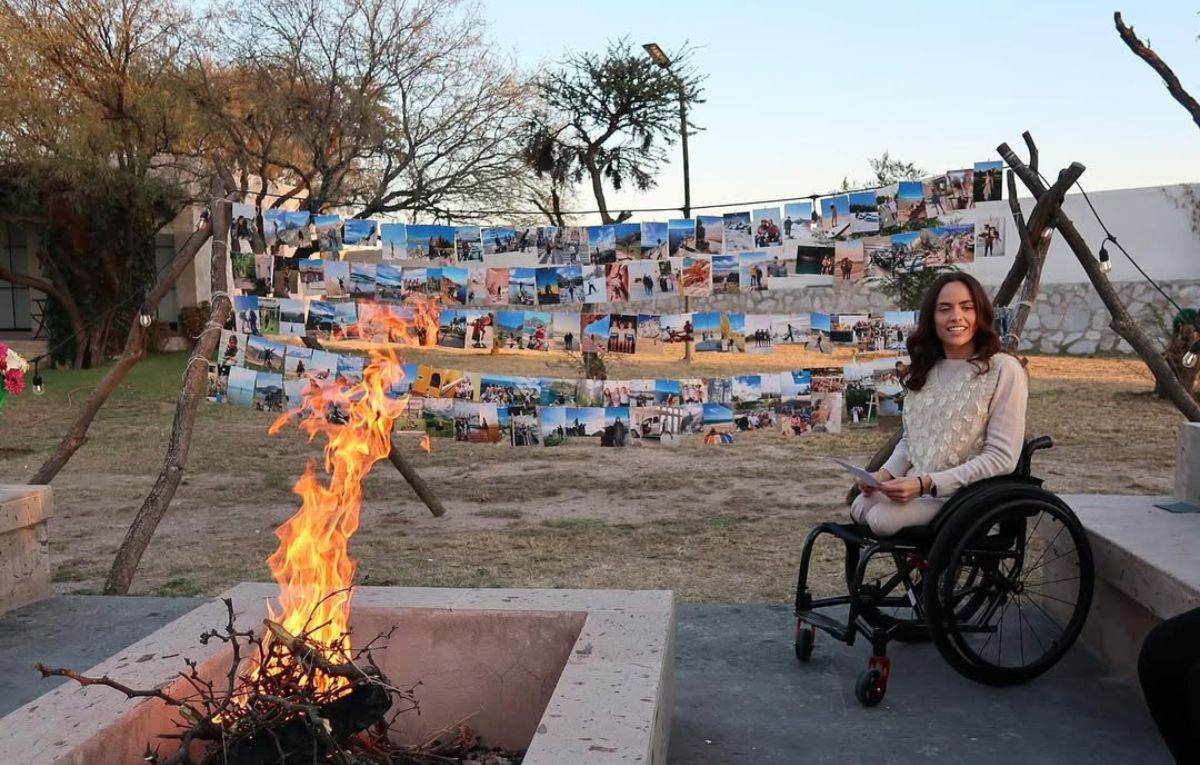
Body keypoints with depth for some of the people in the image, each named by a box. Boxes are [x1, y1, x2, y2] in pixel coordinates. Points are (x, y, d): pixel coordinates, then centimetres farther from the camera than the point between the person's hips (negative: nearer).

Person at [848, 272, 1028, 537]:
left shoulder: (1004, 370, -10)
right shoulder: (922, 371, 12)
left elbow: (1001, 459, -15)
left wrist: (926, 484, -21)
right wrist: (885, 474, -3)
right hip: (915, 487, 7)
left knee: (884, 519, -25)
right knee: (860, 507, -18)